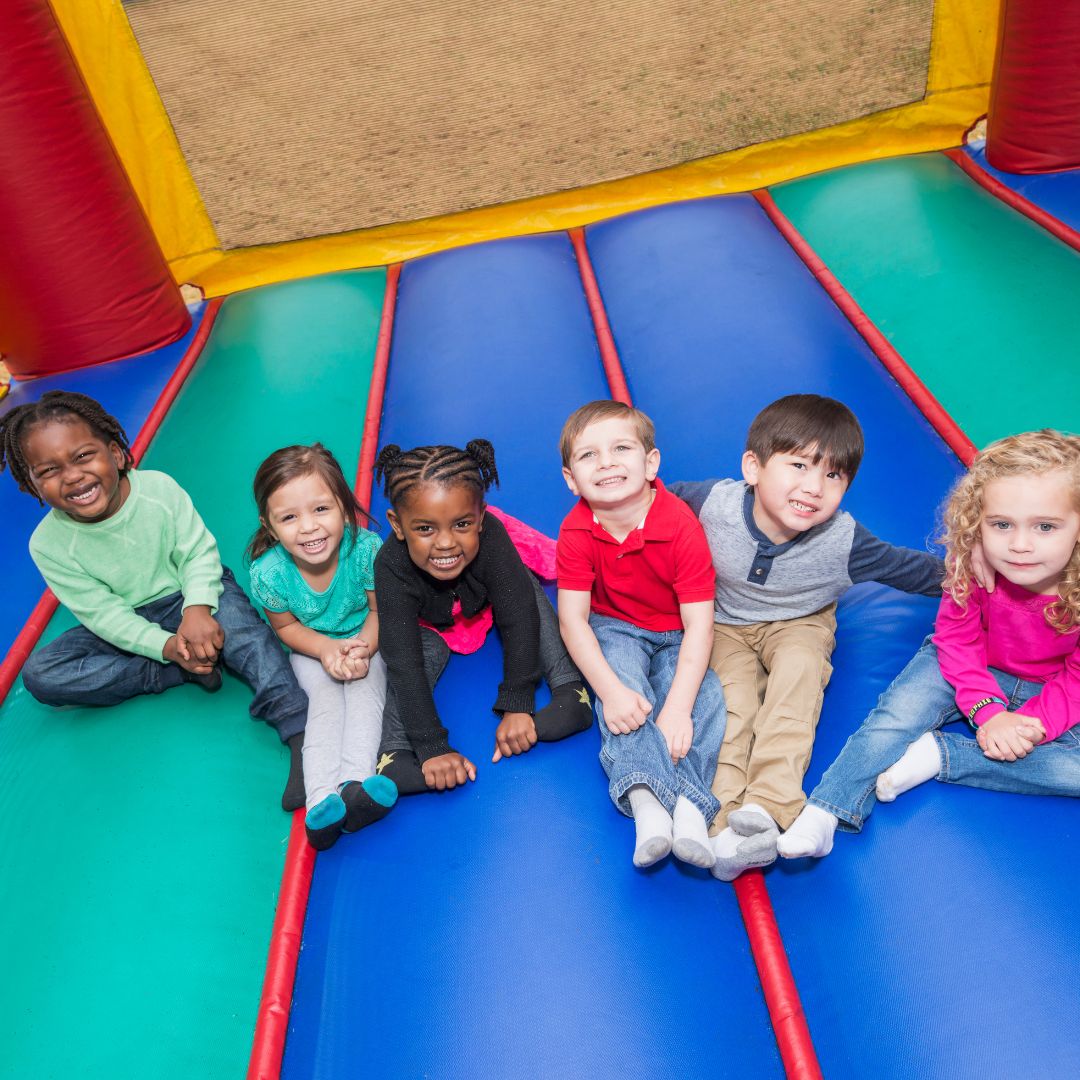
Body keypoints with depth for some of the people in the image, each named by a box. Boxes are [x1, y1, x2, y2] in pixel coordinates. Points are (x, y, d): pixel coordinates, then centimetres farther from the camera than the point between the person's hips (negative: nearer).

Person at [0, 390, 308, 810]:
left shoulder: (159, 489, -18)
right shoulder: (48, 545, -16)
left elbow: (199, 552, -13)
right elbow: (103, 613, -15)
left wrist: (198, 609, -33)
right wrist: (166, 647, -29)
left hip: (192, 595, -2)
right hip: (127, 628, 2)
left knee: (235, 616, -34)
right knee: (39, 674, -18)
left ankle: (299, 729, -43)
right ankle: (181, 673, -22)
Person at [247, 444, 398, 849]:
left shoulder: (366, 549, -30)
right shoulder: (268, 572, -27)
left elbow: (380, 610, -12)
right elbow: (286, 625, -7)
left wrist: (364, 646, -31)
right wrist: (327, 649, -25)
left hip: (364, 639, 0)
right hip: (311, 647, 0)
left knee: (364, 690, -25)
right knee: (325, 699, -22)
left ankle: (355, 783, -38)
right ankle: (321, 798, -33)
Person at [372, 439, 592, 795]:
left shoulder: (491, 535, -40)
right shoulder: (392, 565, -39)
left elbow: (519, 619, -33)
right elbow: (404, 664, -38)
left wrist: (517, 706, -35)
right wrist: (432, 747, -40)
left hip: (489, 603, 1)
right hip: (432, 622, -1)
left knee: (525, 592, -25)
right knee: (404, 664, -24)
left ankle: (571, 690, -25)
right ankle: (395, 754, -19)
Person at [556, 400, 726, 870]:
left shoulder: (681, 526, -25)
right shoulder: (576, 531, -18)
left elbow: (699, 624, -26)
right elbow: (573, 619, -19)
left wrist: (678, 707, -36)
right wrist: (611, 690, -33)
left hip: (677, 636, 0)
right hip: (614, 631, 1)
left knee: (705, 694, -28)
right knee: (623, 693, -30)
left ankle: (690, 807, -38)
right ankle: (645, 798, -42)